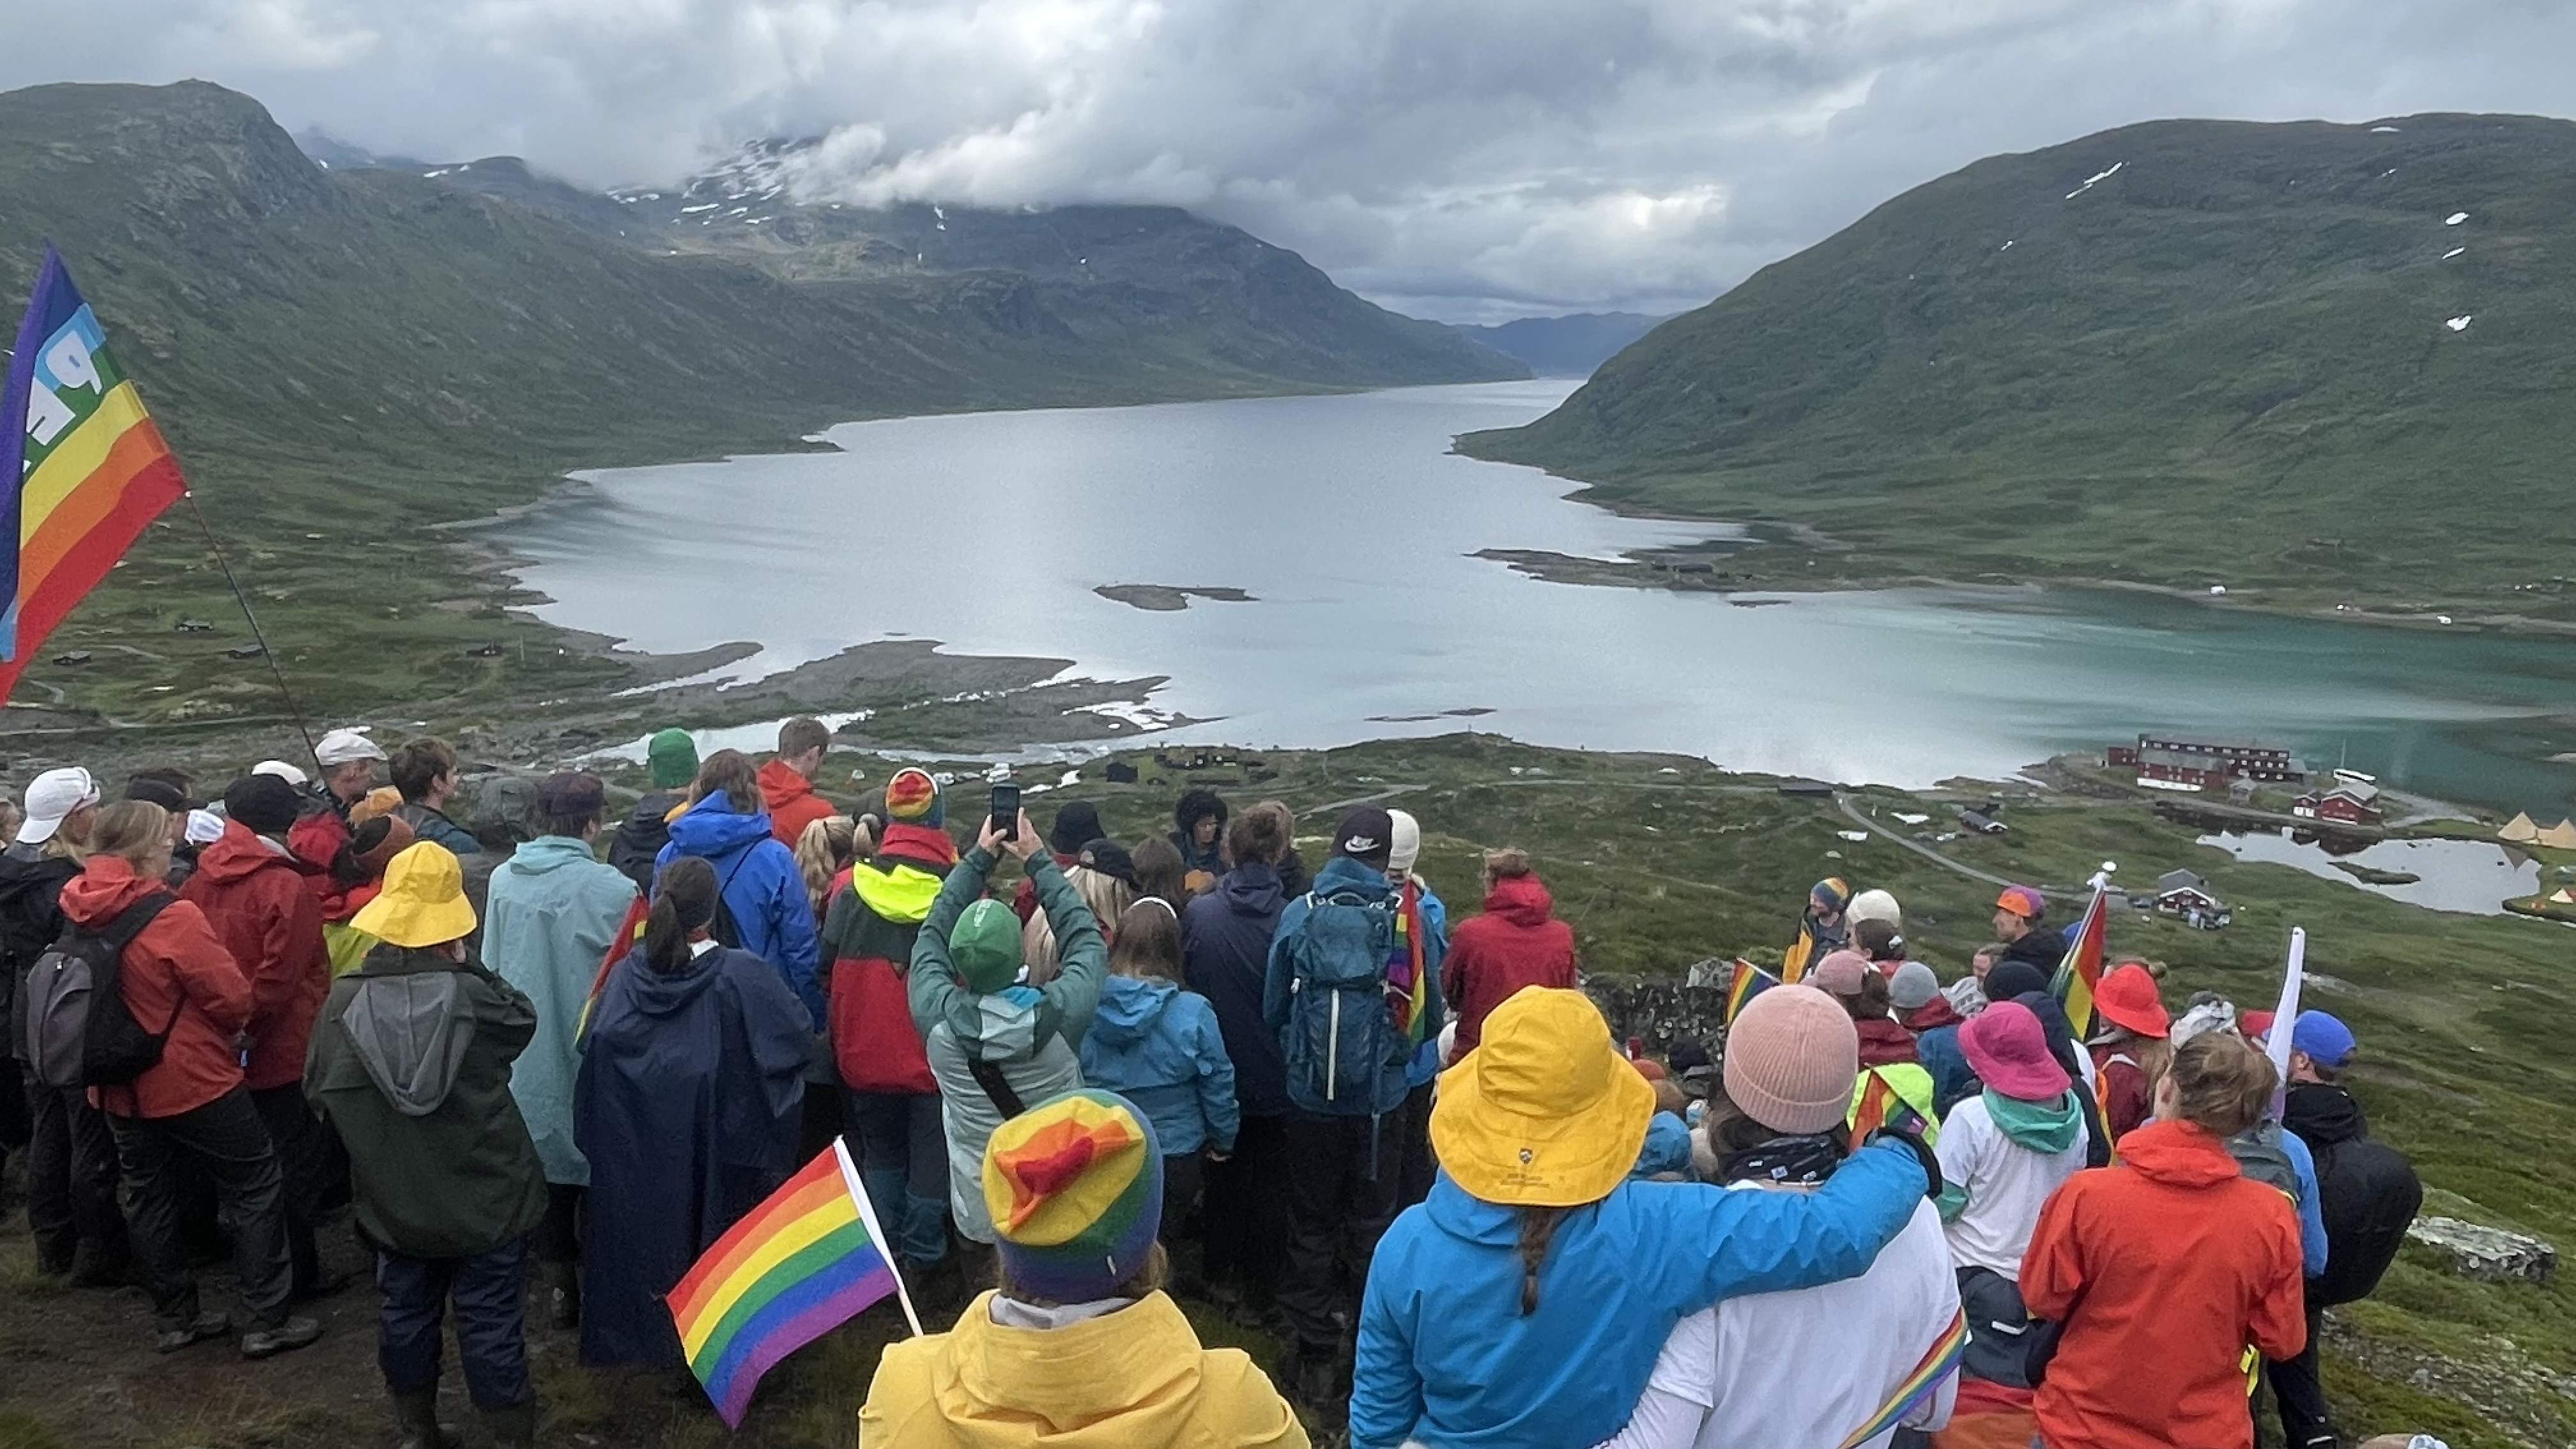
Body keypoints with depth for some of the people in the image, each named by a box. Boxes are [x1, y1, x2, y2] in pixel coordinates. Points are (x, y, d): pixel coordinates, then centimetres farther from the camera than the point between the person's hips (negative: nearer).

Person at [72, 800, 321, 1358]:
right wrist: (229, 1029, 2)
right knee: (257, 1188, 4)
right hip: (192, 1081, -7)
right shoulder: (171, 917, -23)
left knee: (150, 1198, 17)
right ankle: (265, 1322, 7)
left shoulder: (78, 914, -2)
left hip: (120, 1088, 7)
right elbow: (233, 998, -19)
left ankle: (173, 1318, 29)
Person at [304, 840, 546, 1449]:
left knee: (406, 1314, 21)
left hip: (396, 1205, 3)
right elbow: (525, 1020, 0)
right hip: (487, 1198, -3)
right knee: (492, 1325, 8)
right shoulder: (471, 996, -21)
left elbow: (318, 1093, 2)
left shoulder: (343, 1001, -11)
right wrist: (466, 964, 3)